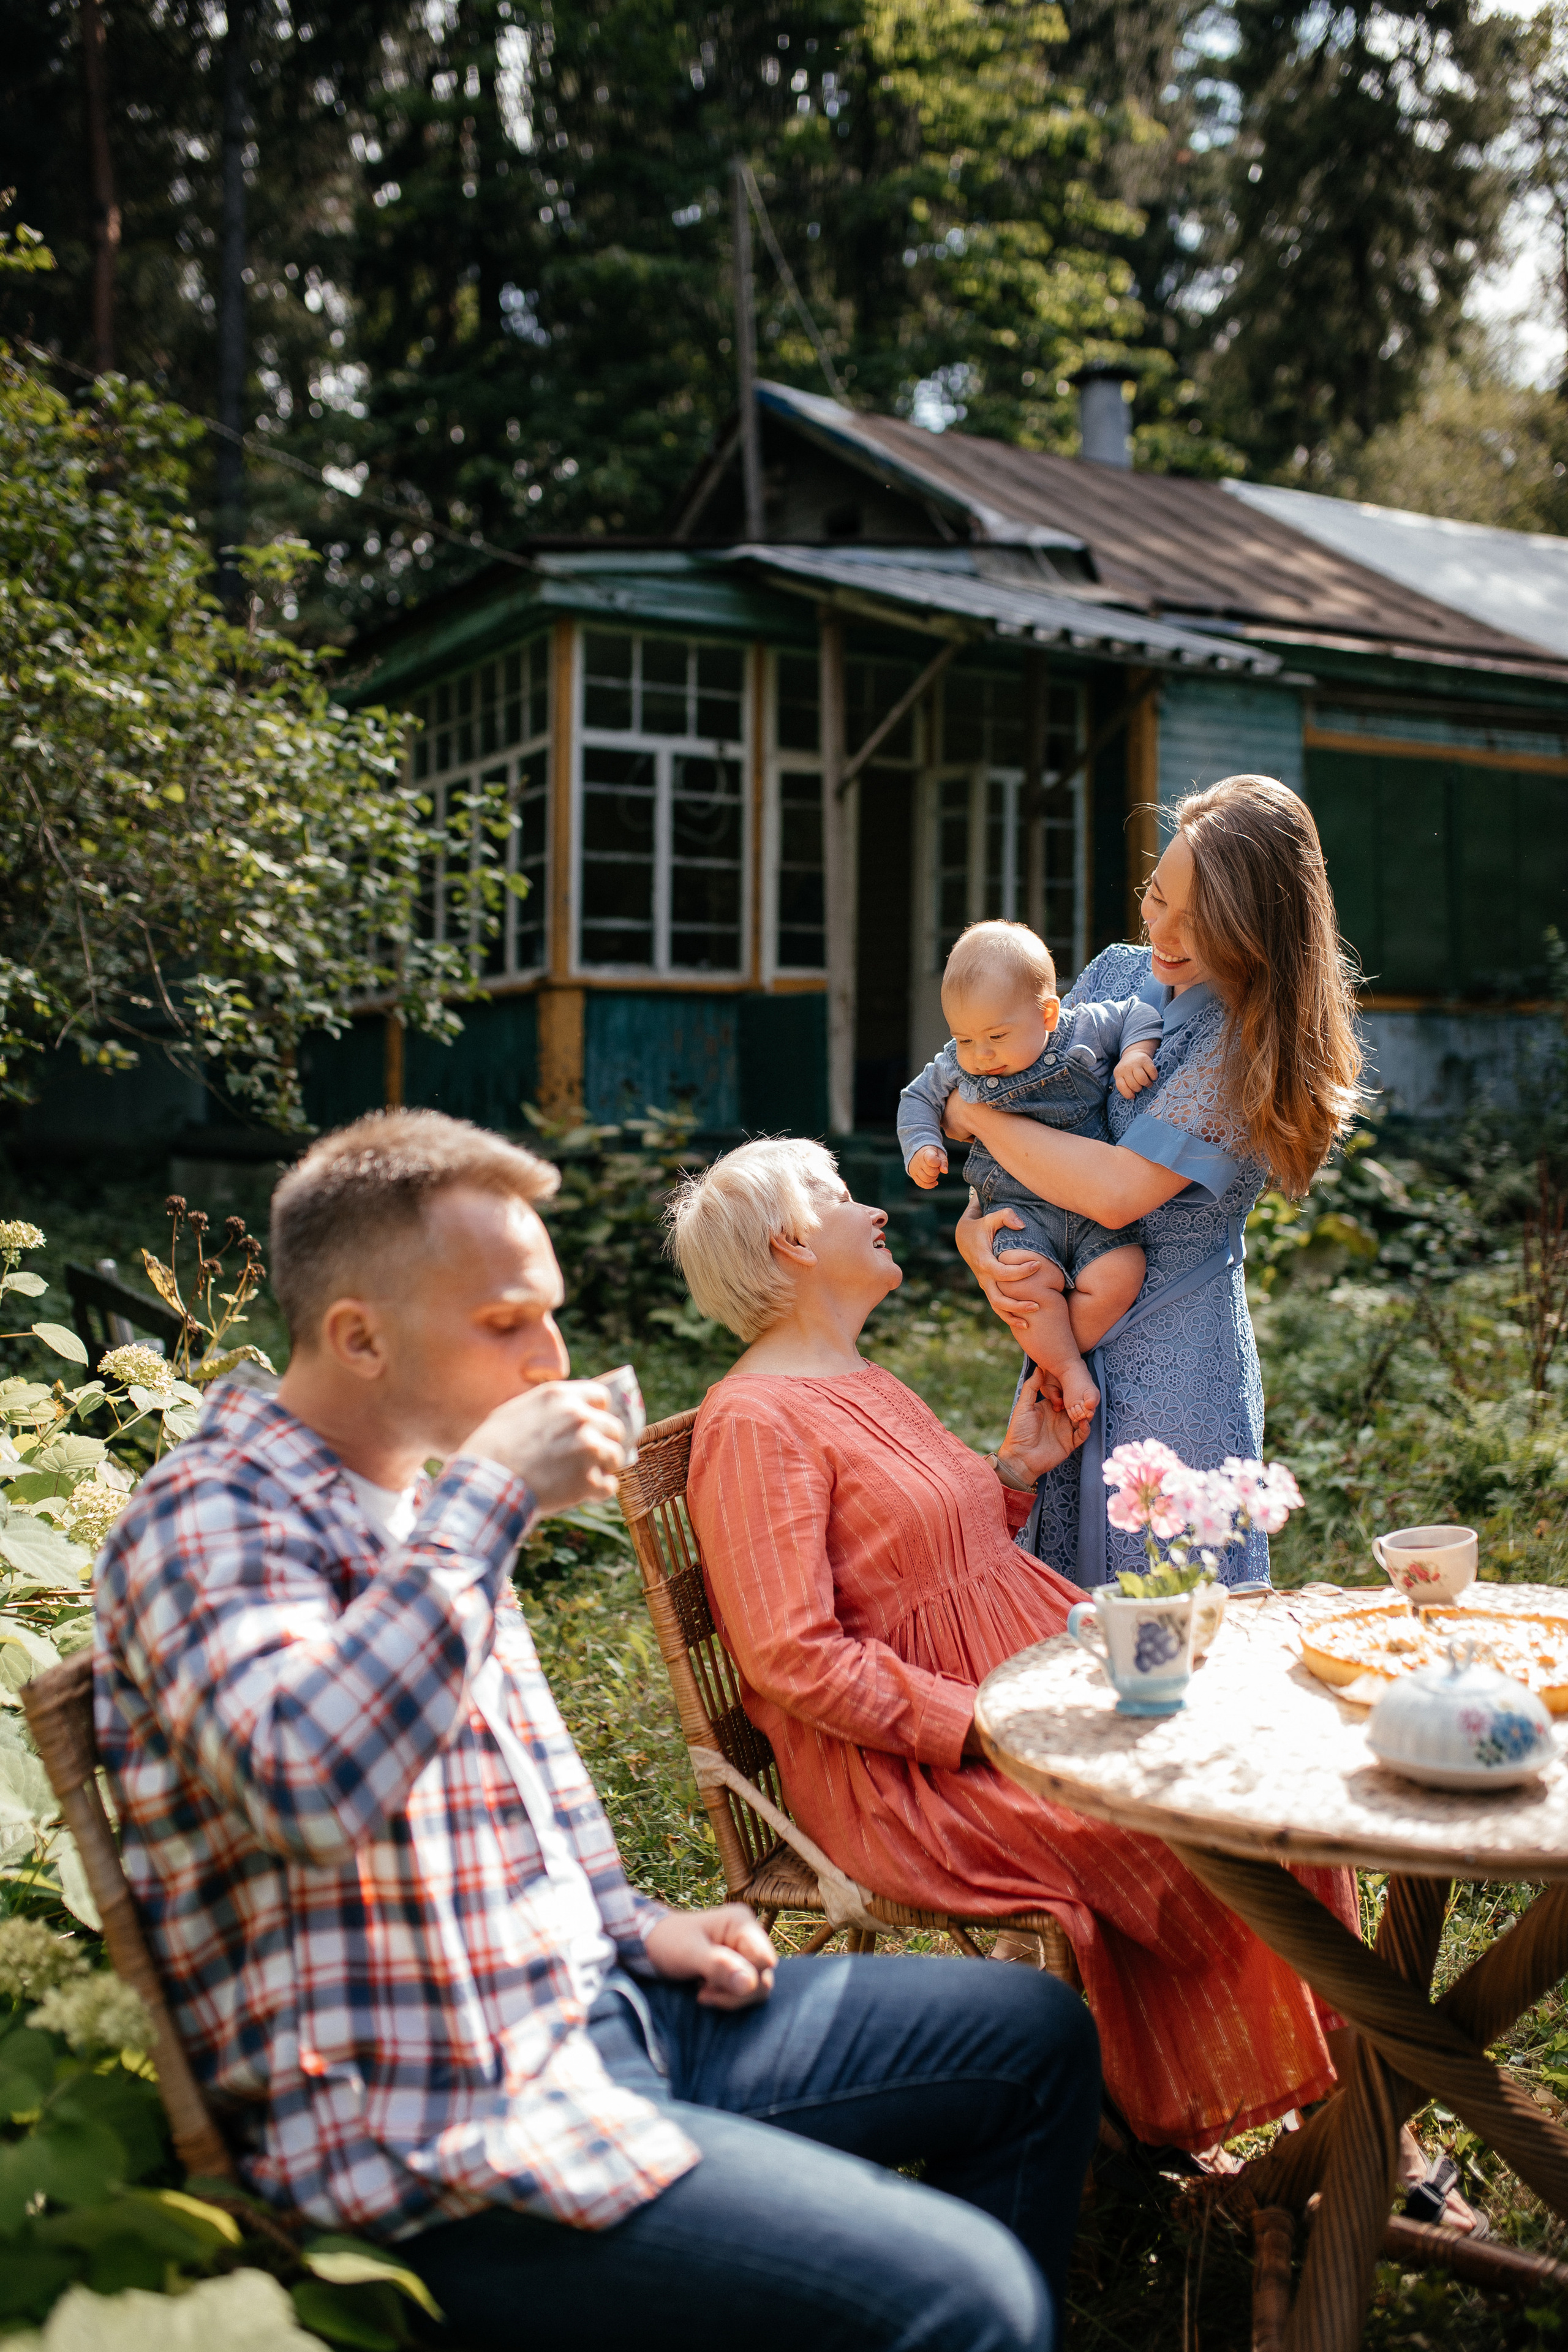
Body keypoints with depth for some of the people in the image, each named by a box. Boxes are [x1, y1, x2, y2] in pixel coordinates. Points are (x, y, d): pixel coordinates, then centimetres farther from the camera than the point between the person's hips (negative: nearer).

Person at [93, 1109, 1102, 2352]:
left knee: (1036, 2034, 12)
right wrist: (487, 1502, -29)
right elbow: (307, 1781, -35)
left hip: (594, 2005, 9)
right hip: (451, 2130, -9)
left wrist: (633, 1925, 12)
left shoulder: (423, 1510, 14)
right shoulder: (210, 1519, -15)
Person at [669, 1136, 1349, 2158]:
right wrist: (986, 1729, -21)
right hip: (902, 1769, -9)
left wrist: (1016, 1470, 11)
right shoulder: (756, 1420, -14)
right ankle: (1187, 2118, 2)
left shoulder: (871, 1386, 17)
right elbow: (793, 1659, -20)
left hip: (1020, 1689, 9)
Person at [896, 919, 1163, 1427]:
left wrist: (1135, 1054, -8)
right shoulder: (956, 1067, 1)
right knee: (1030, 1279, -30)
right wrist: (920, 1145, 1)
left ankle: (1051, 1362, -3)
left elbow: (1137, 1015, 10)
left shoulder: (1086, 1032, -3)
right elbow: (919, 1097, 17)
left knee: (1118, 1273, -23)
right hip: (1018, 1206, -1)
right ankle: (1070, 1367, -6)